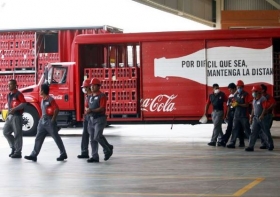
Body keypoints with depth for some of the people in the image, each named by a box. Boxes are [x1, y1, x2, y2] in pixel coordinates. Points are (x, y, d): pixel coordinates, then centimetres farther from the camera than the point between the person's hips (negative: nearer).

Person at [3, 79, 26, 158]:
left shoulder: (18, 94, -10)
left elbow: (24, 104, -17)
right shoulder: (9, 95, 15)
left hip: (17, 116, -9)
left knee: (17, 134, -4)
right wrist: (9, 113, 17)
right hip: (10, 116, 9)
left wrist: (14, 109, -23)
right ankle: (13, 147, 18)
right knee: (6, 132, 6)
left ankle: (18, 152, 1)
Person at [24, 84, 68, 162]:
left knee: (56, 138, -1)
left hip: (49, 121, -9)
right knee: (38, 138, 5)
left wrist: (53, 120, -17)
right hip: (43, 121, 9)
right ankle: (34, 155, 5)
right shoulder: (42, 100, 13)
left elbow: (56, 109, -17)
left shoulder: (50, 99, -14)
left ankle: (63, 154, 9)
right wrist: (41, 118, 16)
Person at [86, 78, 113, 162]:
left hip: (100, 119, -7)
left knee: (98, 136, -16)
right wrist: (88, 111, 4)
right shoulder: (91, 97, 15)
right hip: (91, 119, 8)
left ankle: (108, 149, 7)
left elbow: (102, 108, -18)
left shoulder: (102, 96, -9)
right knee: (92, 139, 3)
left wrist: (92, 110, -27)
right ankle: (94, 157, 6)